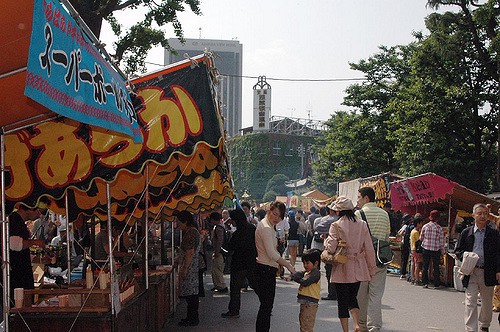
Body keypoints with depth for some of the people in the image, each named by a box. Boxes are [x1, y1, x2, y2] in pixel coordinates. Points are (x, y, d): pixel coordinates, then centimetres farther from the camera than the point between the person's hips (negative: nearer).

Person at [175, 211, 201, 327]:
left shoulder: (191, 233, -17)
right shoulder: (191, 231, 16)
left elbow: (190, 253, -22)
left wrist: (184, 268, -21)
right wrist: (178, 261, 25)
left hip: (190, 268, -10)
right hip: (190, 268, 10)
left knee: (190, 293, -5)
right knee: (191, 293, 13)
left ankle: (193, 318, 0)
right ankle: (192, 317, 20)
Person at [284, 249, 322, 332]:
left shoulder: (316, 273, -14)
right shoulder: (307, 272, 14)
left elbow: (305, 282, -23)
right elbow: (299, 274, -2)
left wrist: (294, 278, -9)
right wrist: (291, 277, -22)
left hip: (310, 304, -10)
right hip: (304, 303, 10)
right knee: (302, 322, 19)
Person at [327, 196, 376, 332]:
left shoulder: (336, 226, -13)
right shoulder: (362, 224, -1)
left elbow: (331, 248, -18)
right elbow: (369, 249, 0)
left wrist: (325, 241, 4)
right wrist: (372, 269, 8)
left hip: (342, 269, -4)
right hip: (358, 269, 4)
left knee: (343, 301, 7)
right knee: (353, 297, 19)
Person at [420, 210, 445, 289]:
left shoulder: (425, 226, -2)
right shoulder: (439, 228, -7)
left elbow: (421, 238, 5)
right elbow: (441, 241, -3)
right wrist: (442, 251, 7)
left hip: (426, 249, 1)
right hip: (436, 250, -1)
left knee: (425, 266, 10)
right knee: (435, 267, 6)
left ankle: (425, 283, 9)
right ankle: (436, 284, 8)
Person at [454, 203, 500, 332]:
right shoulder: (466, 233, 4)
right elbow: (458, 250, 9)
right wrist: (465, 256, -12)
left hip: (488, 273, 1)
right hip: (471, 272, -1)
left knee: (487, 302, 15)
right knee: (470, 302, -7)